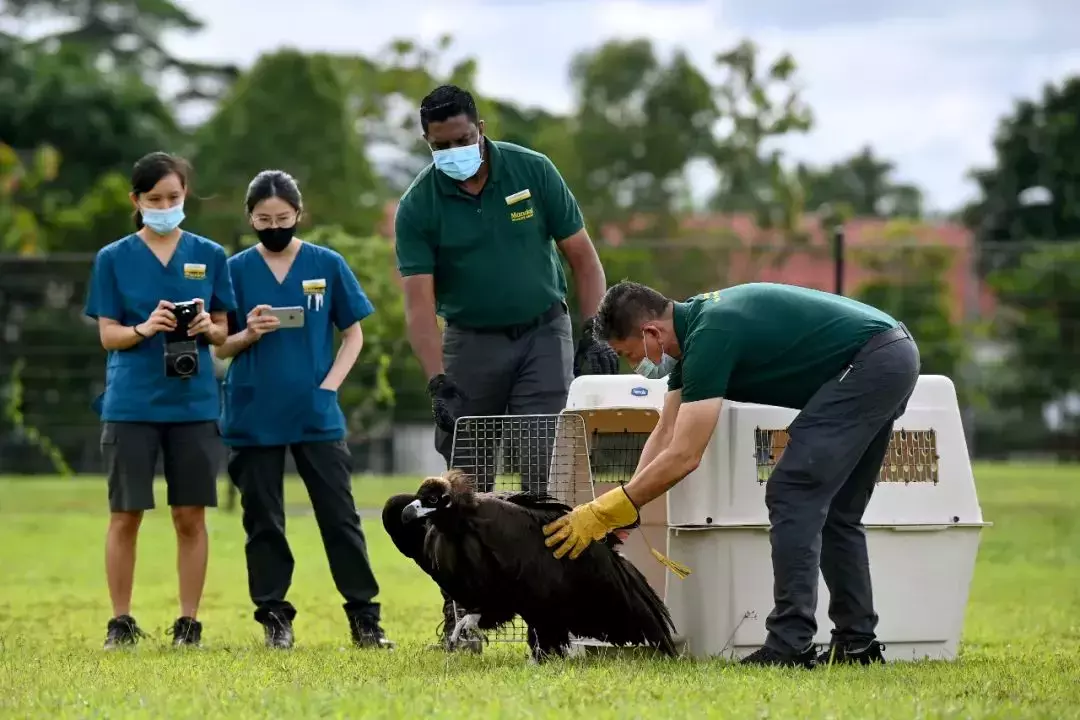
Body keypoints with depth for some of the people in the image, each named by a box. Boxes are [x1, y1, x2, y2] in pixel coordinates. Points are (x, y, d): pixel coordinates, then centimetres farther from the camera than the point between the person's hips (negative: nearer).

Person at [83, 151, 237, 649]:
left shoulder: (209, 256, 7)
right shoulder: (114, 258, 3)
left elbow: (222, 332, 10)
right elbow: (108, 335, 2)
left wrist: (206, 327, -13)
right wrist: (145, 329, -18)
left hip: (193, 402, 1)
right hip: (131, 402, -1)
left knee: (191, 515, 1)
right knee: (126, 515, 1)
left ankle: (188, 622, 9)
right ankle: (121, 623, 9)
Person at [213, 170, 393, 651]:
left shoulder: (328, 265, 2)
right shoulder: (236, 270, 2)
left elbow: (353, 335, 8)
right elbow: (219, 346, 5)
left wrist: (329, 384, -5)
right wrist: (249, 334, -16)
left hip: (317, 416, 0)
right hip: (253, 418, 1)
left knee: (340, 516, 0)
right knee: (263, 521, 6)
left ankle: (364, 617, 4)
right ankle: (274, 618, 13)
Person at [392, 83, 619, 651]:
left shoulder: (532, 172, -7)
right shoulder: (418, 206, -9)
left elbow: (582, 256, 0)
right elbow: (419, 302, -14)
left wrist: (594, 336, -9)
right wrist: (439, 384, -25)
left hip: (543, 333, -1)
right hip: (470, 342, 1)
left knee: (545, 476, -12)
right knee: (467, 483, 1)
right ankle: (462, 614, 9)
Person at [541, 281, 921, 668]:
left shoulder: (710, 335, -19)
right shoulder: (695, 326, 11)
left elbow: (683, 457, -19)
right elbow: (664, 435, 16)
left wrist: (603, 513, -14)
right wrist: (619, 510, 10)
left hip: (870, 364, -10)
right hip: (894, 360, 10)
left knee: (793, 494, -10)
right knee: (835, 511, 15)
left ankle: (790, 645, -14)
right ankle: (857, 643, 16)